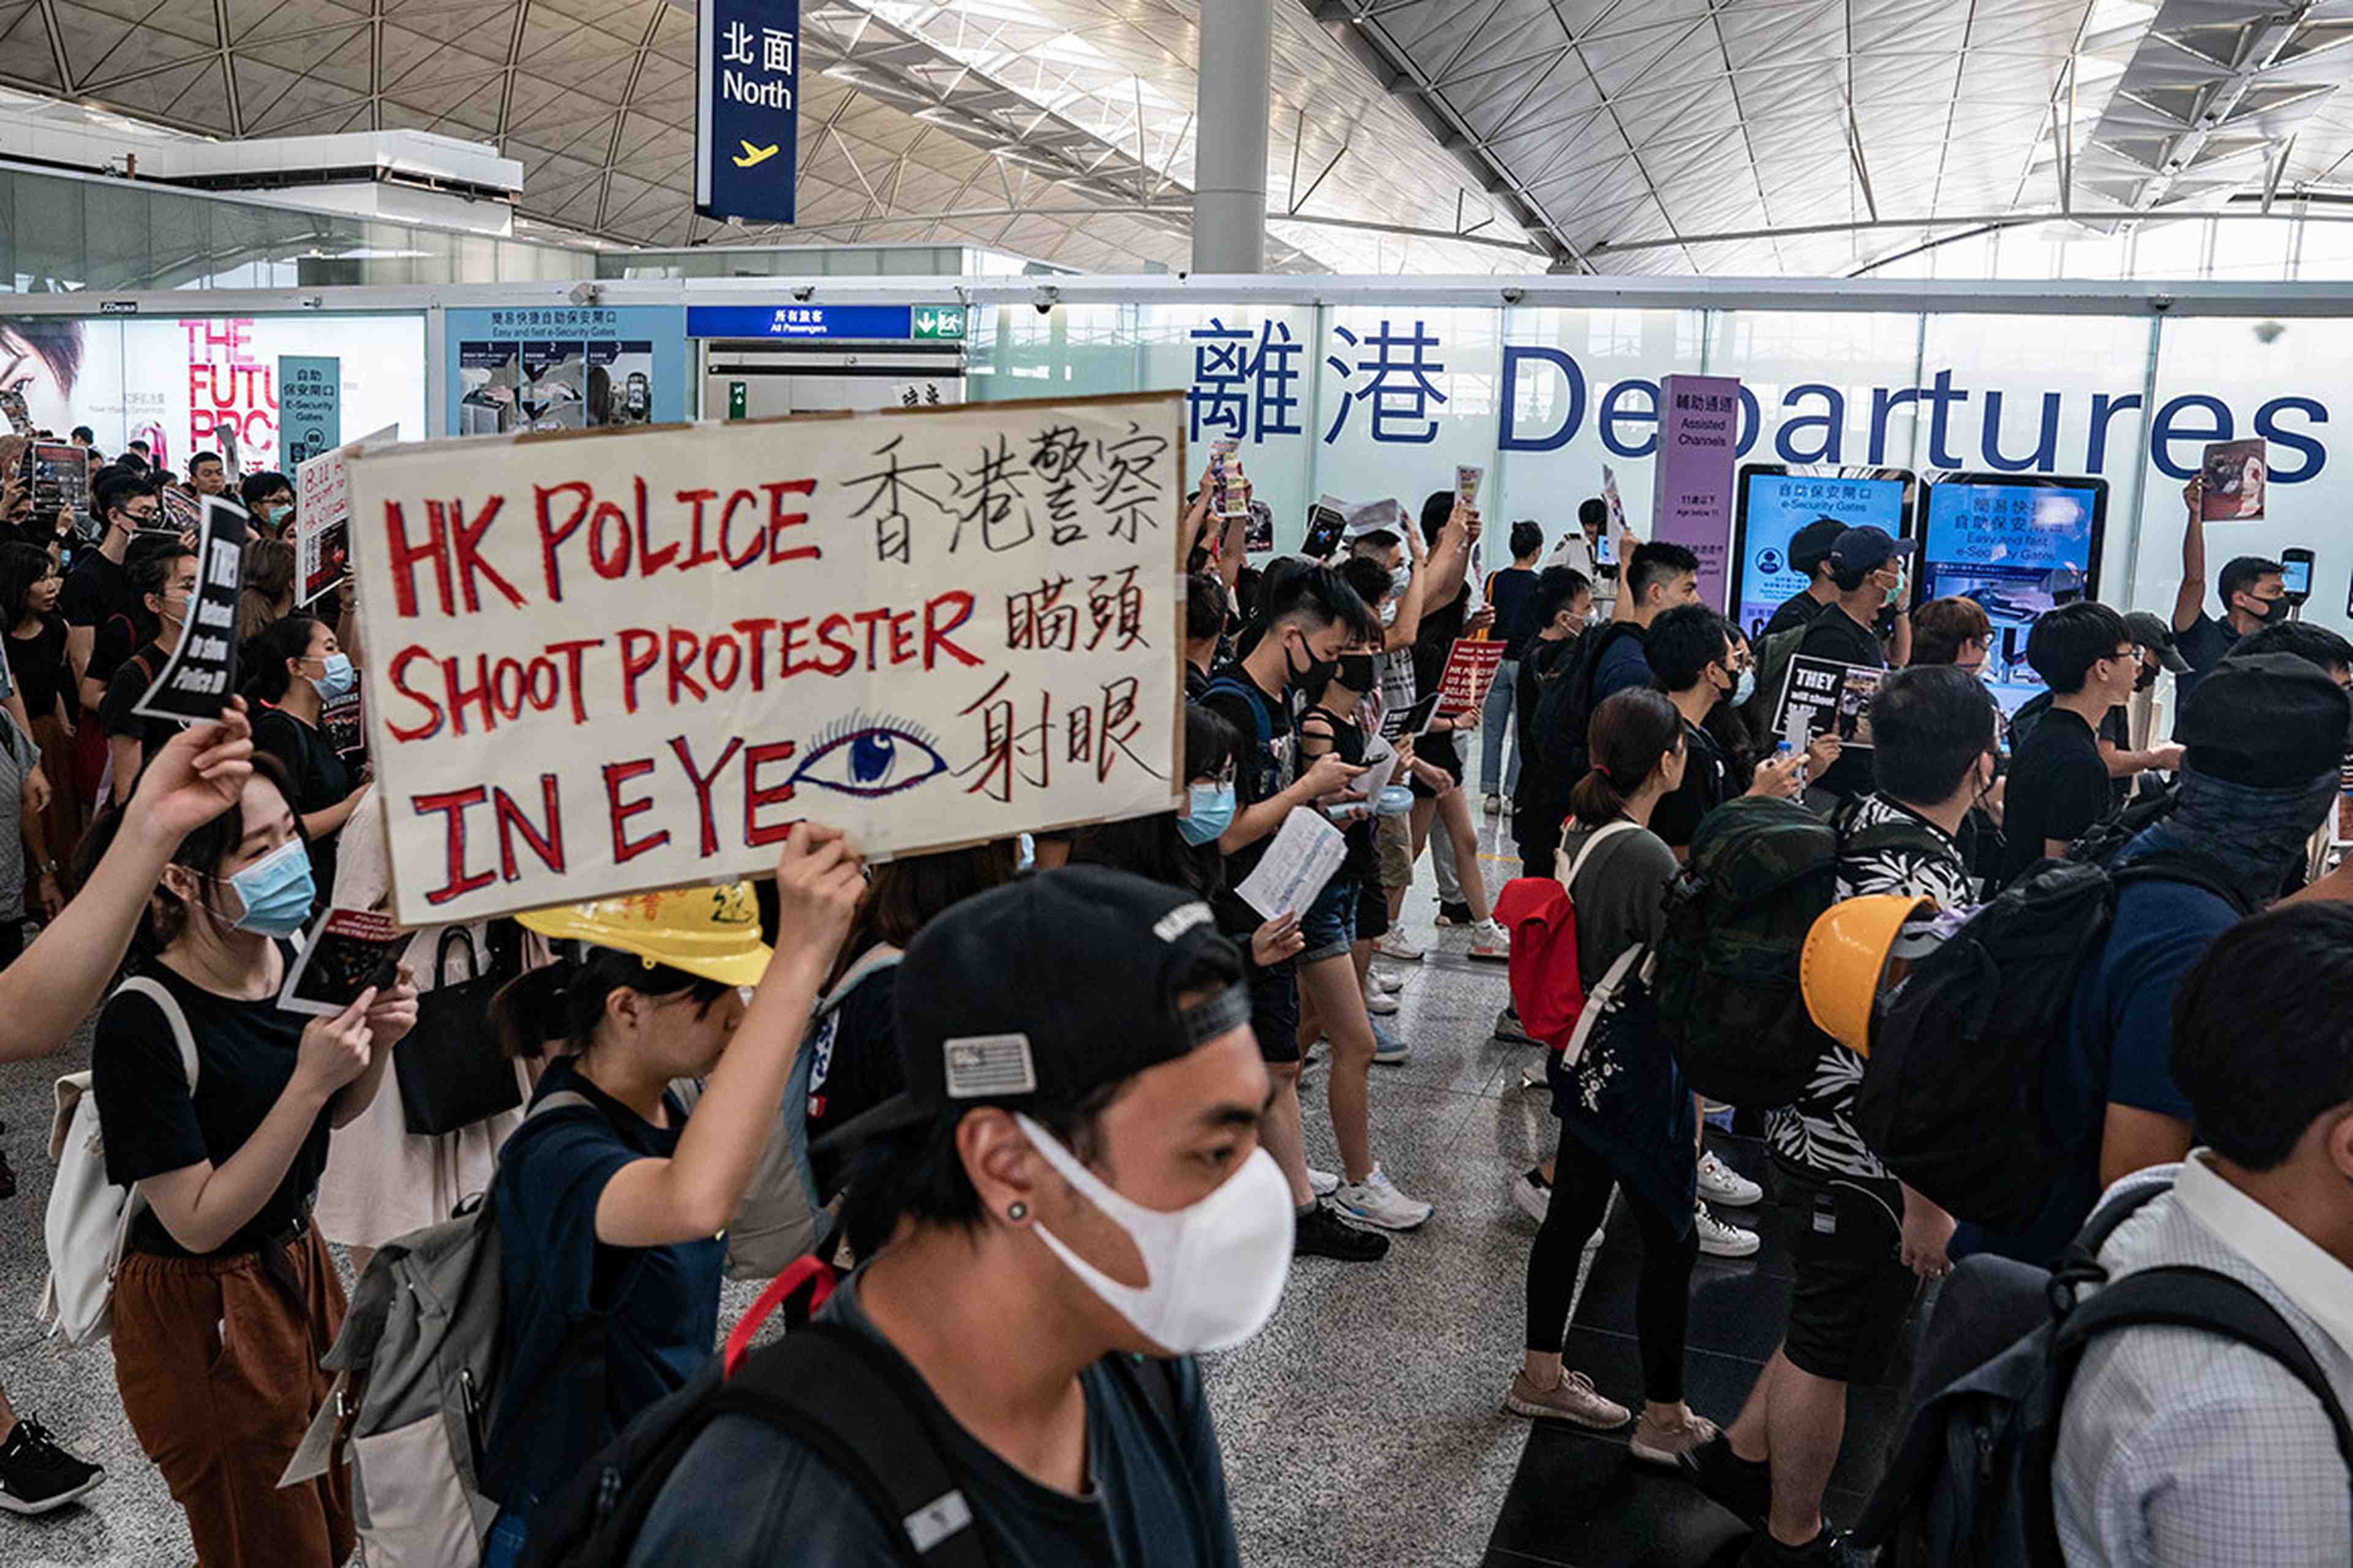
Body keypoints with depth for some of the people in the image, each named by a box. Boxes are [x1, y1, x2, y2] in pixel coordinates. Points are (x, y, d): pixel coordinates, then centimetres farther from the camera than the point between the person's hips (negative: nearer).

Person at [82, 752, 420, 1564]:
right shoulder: (141, 1025, -28)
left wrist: (377, 1043, -13)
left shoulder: (293, 950, -8)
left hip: (299, 1261, 6)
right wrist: (311, 1080, -31)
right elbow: (199, 1223, -25)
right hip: (201, 1318, -6)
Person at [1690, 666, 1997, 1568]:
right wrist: (1926, 1206, -21)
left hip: (1812, 1122, 9)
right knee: (1830, 1349, 9)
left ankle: (1741, 1457, 41)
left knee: (1829, 1324, 27)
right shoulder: (1925, 886, -29)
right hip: (1870, 1163, -9)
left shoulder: (1856, 827, 1)